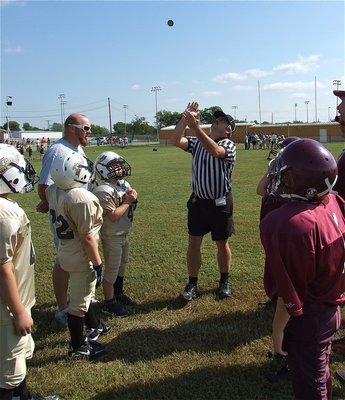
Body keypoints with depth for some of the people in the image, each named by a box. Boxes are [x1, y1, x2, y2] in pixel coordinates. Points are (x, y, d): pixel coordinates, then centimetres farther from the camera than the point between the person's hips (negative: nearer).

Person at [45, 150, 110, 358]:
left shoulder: (53, 191, -7)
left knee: (84, 293, 27)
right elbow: (87, 237, -25)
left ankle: (94, 326, 48)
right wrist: (98, 264, -17)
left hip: (66, 252, 9)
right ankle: (78, 346, 26)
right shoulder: (82, 199, -29)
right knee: (79, 302, 8)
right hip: (81, 257, -9)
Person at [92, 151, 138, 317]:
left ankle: (119, 294, 41)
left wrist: (133, 196, -10)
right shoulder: (104, 190, -23)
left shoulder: (124, 184, 4)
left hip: (124, 234, 9)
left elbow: (130, 206, 10)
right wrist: (128, 201, -19)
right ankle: (109, 304, 17)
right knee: (111, 270, 3)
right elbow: (113, 216, -26)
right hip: (112, 237, -9)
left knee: (121, 266, 22)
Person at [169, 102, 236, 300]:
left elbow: (214, 151, -33)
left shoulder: (229, 145, -10)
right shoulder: (198, 142, 5)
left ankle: (225, 282, 29)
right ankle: (192, 284, 19)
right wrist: (185, 118, -17)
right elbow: (175, 140, -7)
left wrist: (196, 127, -41)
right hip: (198, 201, 4)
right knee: (194, 243, 7)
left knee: (222, 243, 11)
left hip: (220, 203, -4)